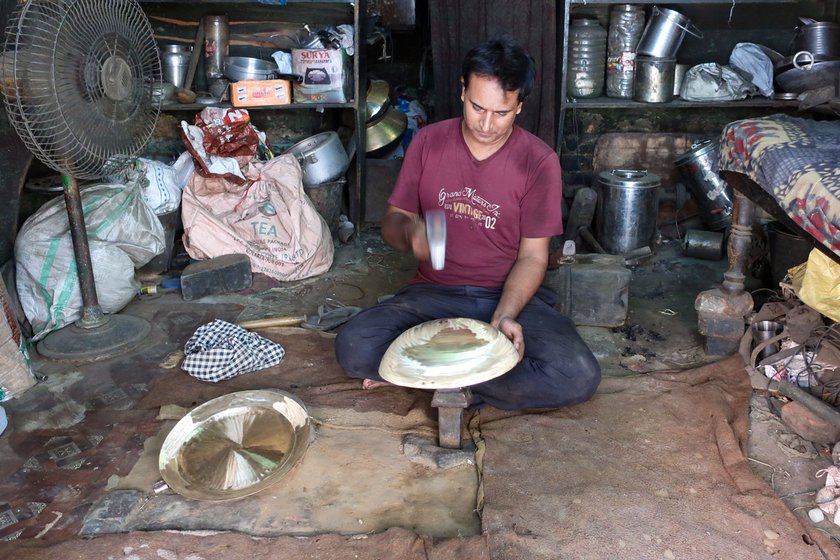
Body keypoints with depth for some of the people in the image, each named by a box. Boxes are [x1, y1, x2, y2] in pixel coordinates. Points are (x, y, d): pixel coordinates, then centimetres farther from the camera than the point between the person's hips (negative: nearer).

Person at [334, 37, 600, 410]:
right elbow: (392, 220, 6)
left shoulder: (539, 161, -7)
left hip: (511, 295, 0)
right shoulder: (428, 142, 0)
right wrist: (410, 231, -20)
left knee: (580, 377, -26)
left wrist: (504, 316, -23)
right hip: (434, 292, 1)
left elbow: (532, 256, -5)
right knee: (353, 348, -25)